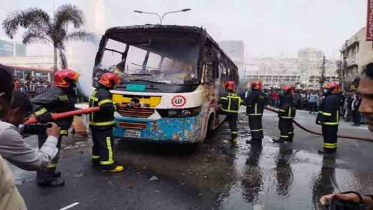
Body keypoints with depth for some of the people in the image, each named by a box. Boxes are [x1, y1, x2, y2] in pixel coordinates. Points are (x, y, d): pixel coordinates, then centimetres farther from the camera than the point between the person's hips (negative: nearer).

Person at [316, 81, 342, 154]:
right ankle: (332, 149, 25)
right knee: (333, 135, 16)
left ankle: (328, 149, -1)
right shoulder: (336, 97, 15)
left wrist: (321, 119, -23)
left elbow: (327, 111, -26)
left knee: (328, 136, -5)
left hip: (329, 121, -11)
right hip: (334, 121, 11)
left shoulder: (329, 98, -21)